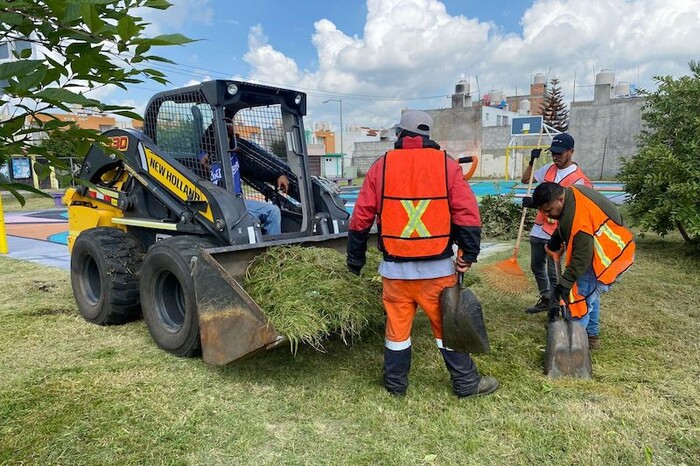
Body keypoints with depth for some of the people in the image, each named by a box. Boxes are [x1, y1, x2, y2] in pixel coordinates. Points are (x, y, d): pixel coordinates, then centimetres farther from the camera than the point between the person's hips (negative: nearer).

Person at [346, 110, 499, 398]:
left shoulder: (381, 167, 0)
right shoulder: (446, 164, -1)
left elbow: (360, 219, 1)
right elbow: (468, 214, -7)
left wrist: (355, 260, 11)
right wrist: (469, 254, 2)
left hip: (395, 268, 1)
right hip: (438, 267, 0)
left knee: (397, 327, 13)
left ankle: (396, 384, 28)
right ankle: (466, 383, 25)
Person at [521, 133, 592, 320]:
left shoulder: (577, 178, -14)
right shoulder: (549, 168, 6)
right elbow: (525, 179, 15)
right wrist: (532, 161, -1)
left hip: (557, 233, -7)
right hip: (539, 229, 7)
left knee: (553, 273, -4)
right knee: (536, 267, 18)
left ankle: (554, 311, 9)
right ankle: (545, 300, 35)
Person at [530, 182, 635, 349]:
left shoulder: (579, 217, -35)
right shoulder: (570, 192, -4)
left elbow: (581, 256, -31)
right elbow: (565, 226, 15)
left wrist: (565, 283, -26)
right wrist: (555, 240, 2)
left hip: (609, 255, -11)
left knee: (580, 294, -10)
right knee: (589, 293, 19)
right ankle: (592, 336, 31)